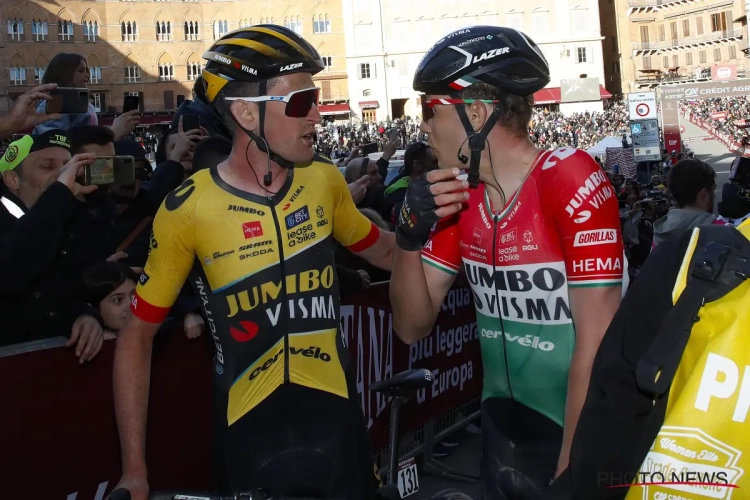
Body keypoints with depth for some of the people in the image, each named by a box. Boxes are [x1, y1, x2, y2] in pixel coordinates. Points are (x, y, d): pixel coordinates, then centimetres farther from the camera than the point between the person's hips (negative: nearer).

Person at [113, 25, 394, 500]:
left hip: (336, 417, 3)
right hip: (251, 432, -2)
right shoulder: (189, 209, -13)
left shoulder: (325, 180, -4)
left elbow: (385, 253, 14)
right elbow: (138, 334, -5)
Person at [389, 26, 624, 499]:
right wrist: (410, 235, -16)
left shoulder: (572, 180, -20)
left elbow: (597, 346, -21)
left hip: (584, 438, -5)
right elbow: (412, 327, 0)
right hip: (503, 429, 6)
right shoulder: (459, 196, -2)